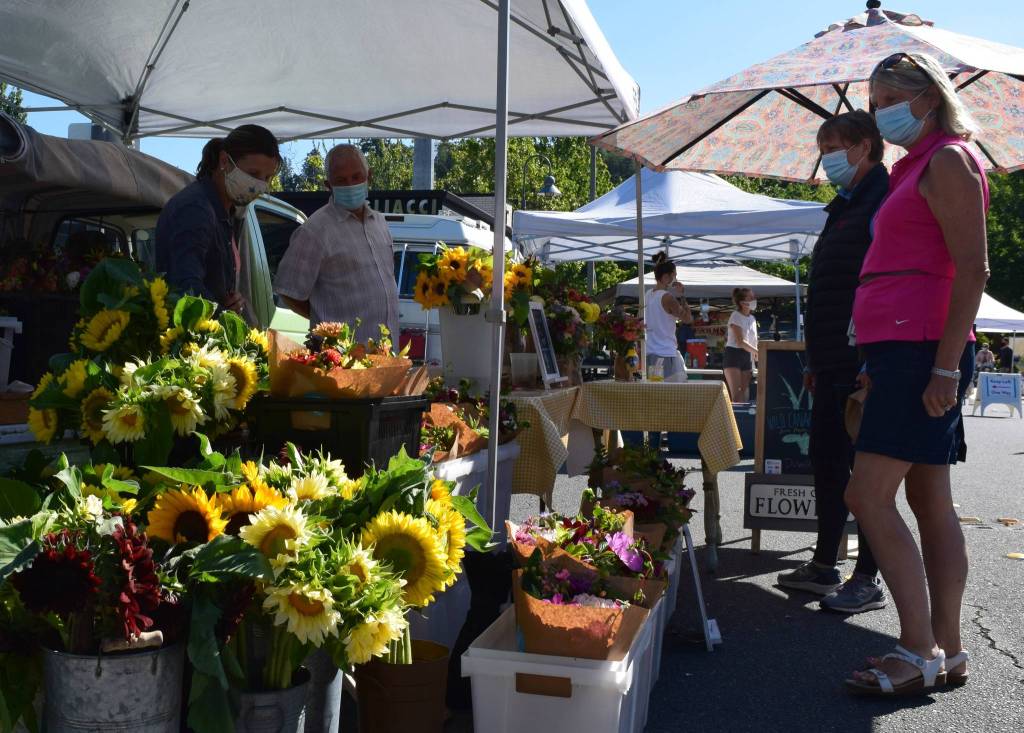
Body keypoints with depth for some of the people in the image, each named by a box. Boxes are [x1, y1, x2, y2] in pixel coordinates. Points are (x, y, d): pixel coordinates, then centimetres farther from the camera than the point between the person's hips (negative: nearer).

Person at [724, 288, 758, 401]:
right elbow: (740, 342, -17)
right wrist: (758, 352, -22)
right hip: (734, 354, -7)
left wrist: (755, 356, 5)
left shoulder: (752, 318, 14)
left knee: (745, 394, 2)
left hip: (747, 356, 7)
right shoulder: (736, 316, -9)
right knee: (736, 394, -14)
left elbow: (753, 341, 17)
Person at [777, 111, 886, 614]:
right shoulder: (846, 206, 21)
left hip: (864, 363, -10)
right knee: (826, 460, 13)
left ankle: (867, 581, 6)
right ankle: (824, 567, 23)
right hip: (835, 363, 10)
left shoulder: (883, 200, -9)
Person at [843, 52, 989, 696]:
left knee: (869, 497, -12)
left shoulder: (949, 160, -5)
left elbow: (973, 272, -13)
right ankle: (948, 652, 16)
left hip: (921, 348, -10)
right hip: (903, 351, 10)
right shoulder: (914, 167, 23)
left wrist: (946, 366, -20)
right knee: (930, 502, 9)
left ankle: (920, 653, -5)